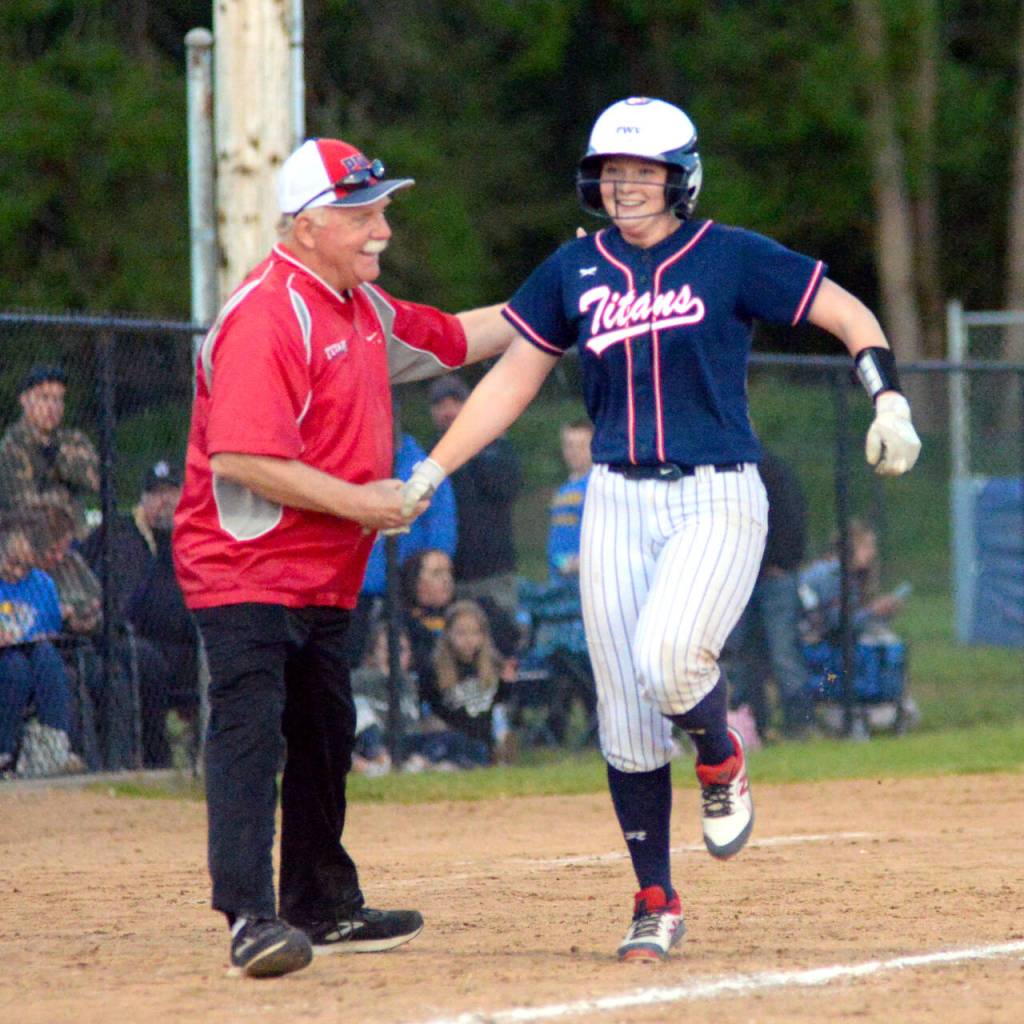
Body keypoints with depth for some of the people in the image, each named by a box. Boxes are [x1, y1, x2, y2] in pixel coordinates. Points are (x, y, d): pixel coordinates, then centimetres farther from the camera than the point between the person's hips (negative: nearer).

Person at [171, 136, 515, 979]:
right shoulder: (266, 316, -20)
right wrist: (356, 501, -23)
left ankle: (324, 907, 30)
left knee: (325, 737, 18)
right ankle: (251, 918, -25)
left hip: (323, 577, 10)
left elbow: (454, 339, 28)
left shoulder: (364, 308, 12)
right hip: (249, 569, -10)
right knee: (250, 733, -17)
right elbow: (239, 459, -27)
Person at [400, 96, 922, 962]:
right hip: (618, 502, 4)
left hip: (717, 499, -4)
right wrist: (429, 475, 7)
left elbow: (850, 315, 0)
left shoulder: (730, 259, -2)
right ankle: (656, 905, 12)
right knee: (625, 712, 0)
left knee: (667, 656, -28)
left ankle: (723, 767, 6)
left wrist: (890, 401, -16)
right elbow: (512, 380, 13)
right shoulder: (575, 272, 8)